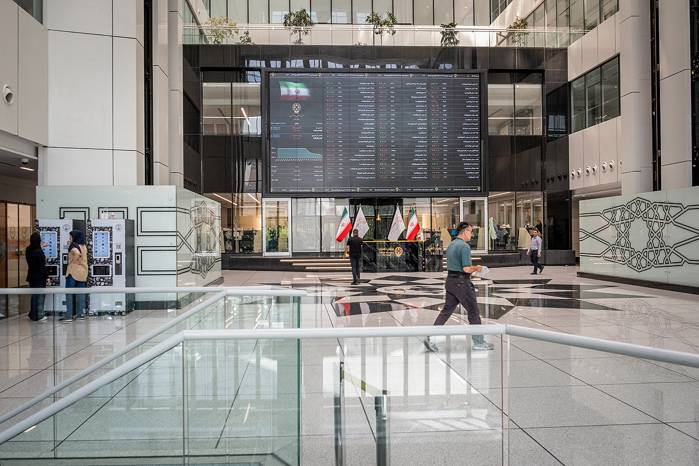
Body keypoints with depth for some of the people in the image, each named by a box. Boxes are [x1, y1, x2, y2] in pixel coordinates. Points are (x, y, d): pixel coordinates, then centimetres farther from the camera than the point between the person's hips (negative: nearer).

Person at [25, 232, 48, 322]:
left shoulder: (28, 250, 2)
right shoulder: (39, 252, -19)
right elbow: (42, 266, -19)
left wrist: (41, 247, 38)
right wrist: (46, 276, -10)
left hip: (31, 276, 7)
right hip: (40, 277, -7)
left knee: (34, 295, 16)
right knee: (40, 296, 2)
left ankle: (33, 315, 23)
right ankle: (39, 316, 5)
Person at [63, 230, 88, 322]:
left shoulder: (73, 245, -11)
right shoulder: (84, 246, 9)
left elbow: (76, 252, -30)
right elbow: (84, 258, 8)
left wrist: (73, 261, -17)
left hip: (73, 272, -7)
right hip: (83, 272, 7)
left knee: (69, 295, -1)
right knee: (80, 294, 11)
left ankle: (69, 316, 0)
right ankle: (81, 314, 13)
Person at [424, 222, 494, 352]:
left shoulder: (451, 245, 13)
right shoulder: (464, 246, -17)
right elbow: (467, 269, -22)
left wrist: (472, 269, 19)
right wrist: (476, 268, -3)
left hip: (450, 281, 9)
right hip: (461, 283, -9)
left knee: (446, 311, 9)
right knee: (473, 312, 5)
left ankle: (430, 337, 2)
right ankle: (478, 342, 16)